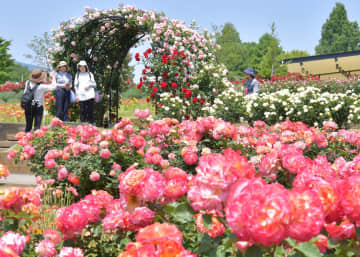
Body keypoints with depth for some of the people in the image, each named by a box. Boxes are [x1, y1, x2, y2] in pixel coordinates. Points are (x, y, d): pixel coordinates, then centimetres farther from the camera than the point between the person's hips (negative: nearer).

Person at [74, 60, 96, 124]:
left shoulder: (90, 74, 14)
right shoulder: (77, 75, 16)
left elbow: (94, 84, 14)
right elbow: (76, 85, 15)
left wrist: (89, 85, -5)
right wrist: (77, 94, 5)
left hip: (90, 95, 0)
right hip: (81, 95, 0)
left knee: (90, 110, -5)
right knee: (82, 110, -6)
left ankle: (91, 123, -3)